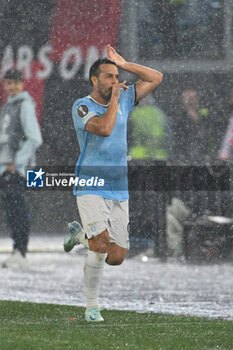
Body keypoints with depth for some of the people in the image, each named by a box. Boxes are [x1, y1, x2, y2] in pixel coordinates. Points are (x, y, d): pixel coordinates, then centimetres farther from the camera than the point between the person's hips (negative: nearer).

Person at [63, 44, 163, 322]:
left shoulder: (124, 100, 11)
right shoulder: (82, 107, -7)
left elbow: (156, 78, 13)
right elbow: (104, 129, -24)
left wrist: (124, 65, 5)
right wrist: (114, 99, -11)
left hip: (119, 191, 6)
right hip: (91, 189, -6)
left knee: (116, 257, 2)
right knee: (100, 246, -21)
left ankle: (80, 234, 31)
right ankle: (92, 306, -4)